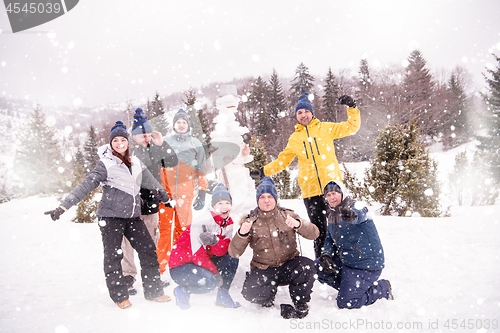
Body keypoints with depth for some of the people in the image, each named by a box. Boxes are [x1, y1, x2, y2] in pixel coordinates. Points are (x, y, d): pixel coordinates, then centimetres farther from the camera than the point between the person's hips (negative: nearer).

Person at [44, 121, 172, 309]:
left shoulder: (136, 163, 12)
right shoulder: (105, 164, -5)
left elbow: (150, 181, 26)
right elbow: (86, 186, -11)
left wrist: (165, 198, 38)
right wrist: (63, 207, -19)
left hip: (133, 215, 5)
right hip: (111, 216, -5)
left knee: (148, 250, 2)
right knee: (113, 256, -3)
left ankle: (153, 291, 15)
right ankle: (119, 296, 14)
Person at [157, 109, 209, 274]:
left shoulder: (195, 144, 15)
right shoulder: (165, 142, 16)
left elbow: (201, 170, 14)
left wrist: (202, 192, 6)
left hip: (185, 191, 0)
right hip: (165, 190, 0)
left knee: (182, 228, 0)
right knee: (164, 228, -3)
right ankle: (160, 267, 3)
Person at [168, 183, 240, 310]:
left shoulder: (229, 223, 0)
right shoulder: (204, 220, -23)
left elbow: (223, 250, -14)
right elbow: (197, 254, -26)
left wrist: (214, 241, -36)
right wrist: (215, 270, -16)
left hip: (201, 263, 7)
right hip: (180, 266, -7)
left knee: (232, 258, -9)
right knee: (209, 281, -31)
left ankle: (223, 295, 5)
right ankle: (182, 291, -3)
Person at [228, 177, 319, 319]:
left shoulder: (287, 215, 1)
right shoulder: (250, 221, -2)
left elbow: (314, 233, -9)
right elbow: (234, 253, -9)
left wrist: (298, 224, -29)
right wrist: (242, 234, -28)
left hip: (288, 266, 1)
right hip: (263, 269, 0)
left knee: (307, 267, -29)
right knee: (250, 293, -28)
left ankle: (300, 306, -3)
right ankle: (269, 296, 10)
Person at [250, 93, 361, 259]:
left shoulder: (325, 128, 8)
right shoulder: (295, 138, 13)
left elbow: (351, 127, 9)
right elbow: (283, 160, 19)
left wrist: (352, 107, -4)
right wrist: (263, 171, 11)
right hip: (310, 190, 2)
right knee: (319, 227, 6)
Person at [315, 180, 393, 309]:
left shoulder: (355, 208, -19)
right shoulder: (332, 214, 6)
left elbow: (360, 214, -45)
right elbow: (329, 238, 14)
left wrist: (352, 216, -70)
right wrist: (326, 255, -6)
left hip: (365, 265, -8)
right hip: (344, 261, 8)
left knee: (345, 303, -9)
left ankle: (382, 288, 11)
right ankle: (348, 286, 14)